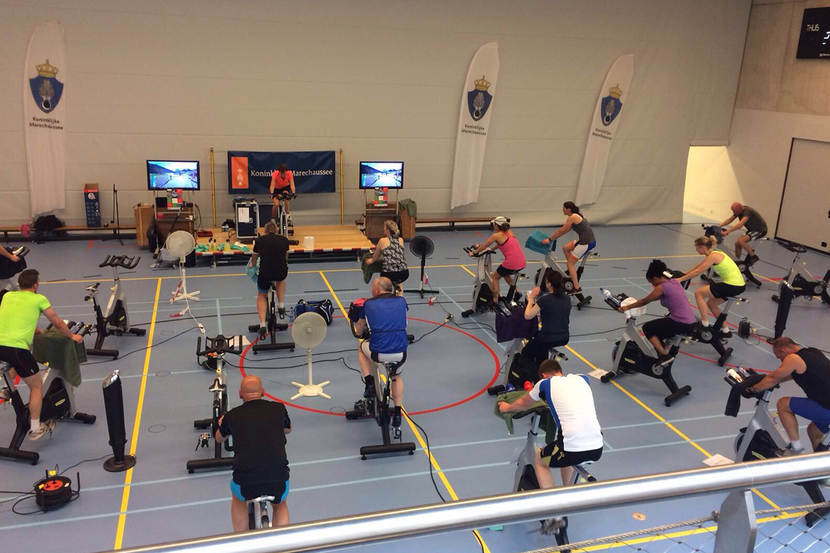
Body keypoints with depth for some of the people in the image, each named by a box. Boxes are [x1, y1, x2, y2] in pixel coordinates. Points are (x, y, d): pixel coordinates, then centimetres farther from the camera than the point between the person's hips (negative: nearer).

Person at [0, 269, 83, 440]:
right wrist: (72, 336, 31)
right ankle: (35, 429, 13)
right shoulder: (39, 299, 5)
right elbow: (58, 324, 14)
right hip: (17, 347, -6)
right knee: (36, 386, 11)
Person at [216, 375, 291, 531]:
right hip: (278, 483, 0)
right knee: (281, 504, 34)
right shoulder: (278, 408, 8)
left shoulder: (232, 416, 7)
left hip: (245, 484, 0)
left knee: (238, 498, 36)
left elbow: (219, 438, 32)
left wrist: (222, 423, 55)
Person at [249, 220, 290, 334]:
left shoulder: (259, 240, 9)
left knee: (261, 296, 25)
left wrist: (251, 265, 45)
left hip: (265, 272, -1)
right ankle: (281, 306, 27)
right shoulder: (284, 239, 12)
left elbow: (254, 260, 23)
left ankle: (262, 325, 10)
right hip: (282, 272, 1)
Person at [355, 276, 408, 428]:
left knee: (361, 346, 32)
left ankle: (369, 383, 20)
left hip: (378, 352, -2)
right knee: (396, 376, 34)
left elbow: (358, 331, 21)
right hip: (401, 353, 2)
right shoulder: (401, 301, 13)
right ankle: (397, 413, 26)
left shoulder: (369, 303, 8)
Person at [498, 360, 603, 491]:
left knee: (539, 460, 24)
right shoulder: (583, 378, 15)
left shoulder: (544, 383, 6)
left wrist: (507, 407, 47)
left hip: (573, 449, -5)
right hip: (598, 449, 5)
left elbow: (523, 405, 26)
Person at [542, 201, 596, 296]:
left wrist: (549, 239, -1)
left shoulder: (572, 217, -13)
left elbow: (562, 231, -9)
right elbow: (564, 230, 22)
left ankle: (577, 288, -2)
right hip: (584, 240, 9)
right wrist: (552, 237, 23)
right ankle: (571, 270, 28)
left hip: (587, 243, -9)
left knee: (570, 262, -1)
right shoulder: (576, 215, 16)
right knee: (565, 248, 22)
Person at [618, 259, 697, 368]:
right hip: (691, 322, 9)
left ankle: (664, 355, 0)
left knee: (647, 328, 3)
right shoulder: (675, 282, 11)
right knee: (657, 333, 24)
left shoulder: (662, 287, -12)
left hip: (681, 325, -9)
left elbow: (645, 301, -4)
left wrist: (627, 307, 5)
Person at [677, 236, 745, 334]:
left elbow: (697, 272, -14)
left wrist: (680, 279, -8)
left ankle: (704, 323, 2)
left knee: (698, 293, 1)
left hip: (733, 286, -9)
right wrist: (683, 275, 24)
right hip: (739, 285, 9)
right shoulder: (714, 254, 14)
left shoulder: (713, 256, -13)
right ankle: (725, 330, 26)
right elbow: (697, 267, 23)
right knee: (711, 303, 22)